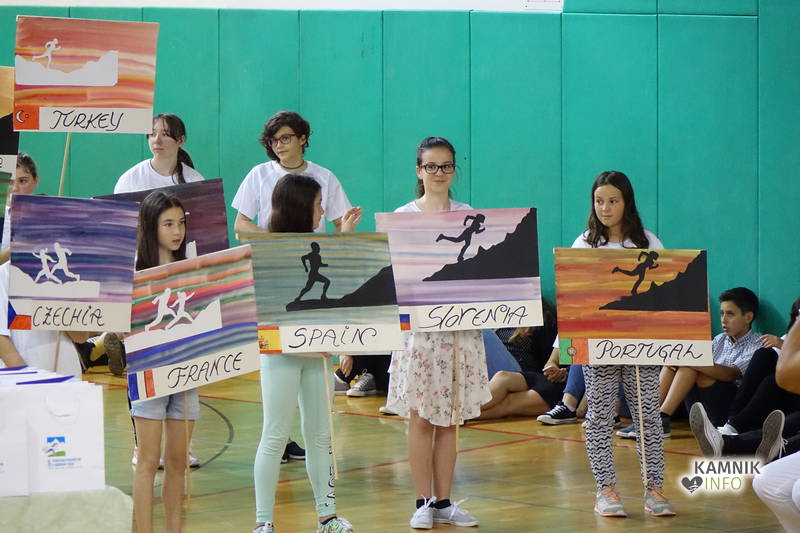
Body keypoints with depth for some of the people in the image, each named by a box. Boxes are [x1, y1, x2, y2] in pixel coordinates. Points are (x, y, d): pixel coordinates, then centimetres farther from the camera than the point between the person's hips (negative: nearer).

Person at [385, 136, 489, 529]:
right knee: (420, 416, -1)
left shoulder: (469, 217, 8)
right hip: (418, 323, -2)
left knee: (450, 418, 6)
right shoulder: (402, 217, 2)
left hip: (461, 324, 2)